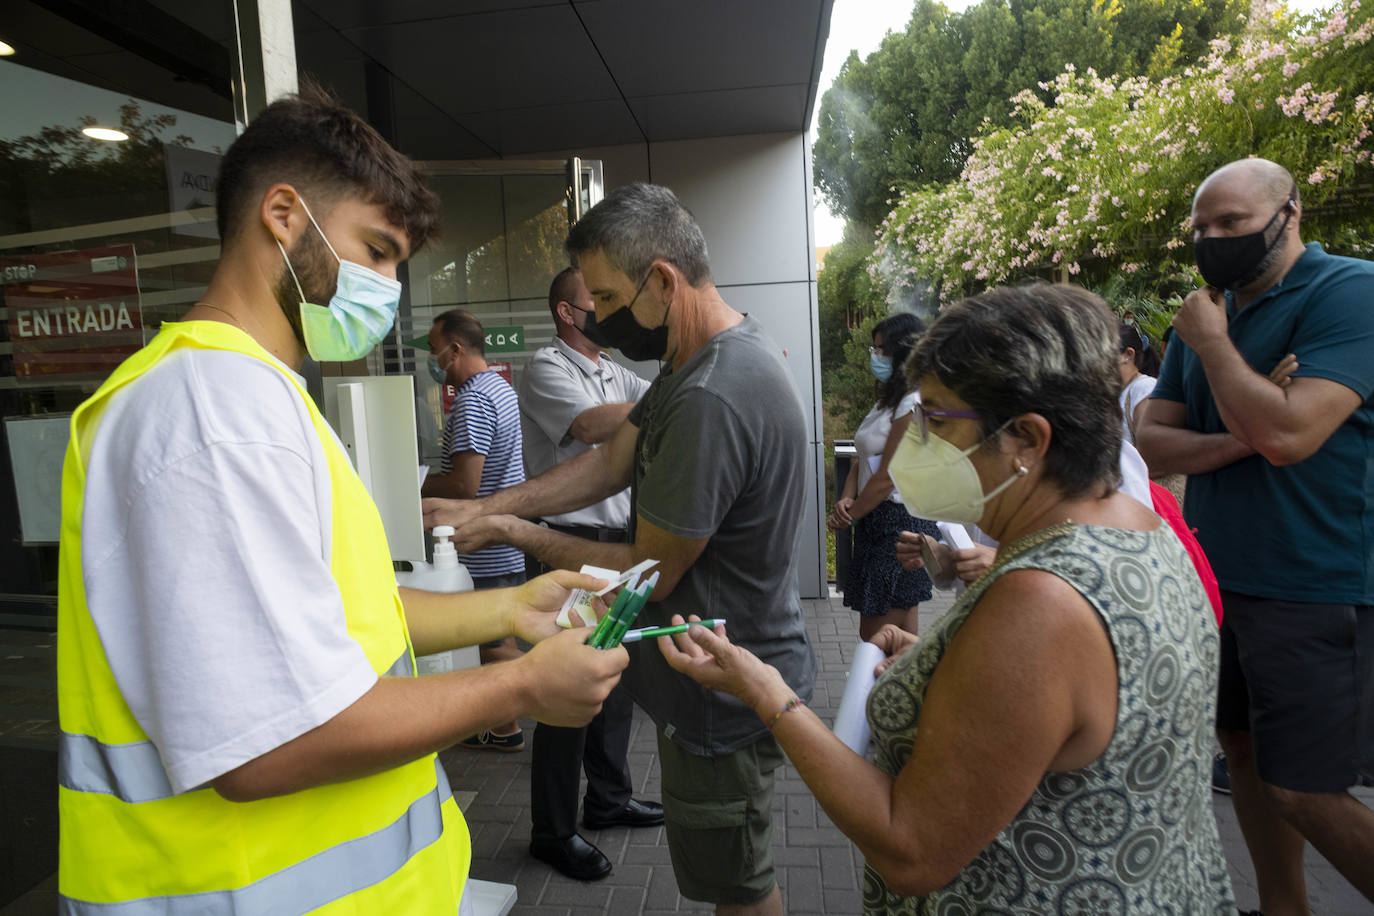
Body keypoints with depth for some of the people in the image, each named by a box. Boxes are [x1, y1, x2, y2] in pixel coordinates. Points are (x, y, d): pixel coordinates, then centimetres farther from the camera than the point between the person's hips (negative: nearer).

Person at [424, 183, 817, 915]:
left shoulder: (710, 401, -32)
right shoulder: (710, 360, 3)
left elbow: (647, 575, -23)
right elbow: (609, 464, 5)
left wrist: (514, 533, -11)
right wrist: (481, 508, -2)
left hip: (725, 695, -9)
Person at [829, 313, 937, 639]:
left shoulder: (915, 404, -16)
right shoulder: (888, 400, 15)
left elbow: (887, 478, -17)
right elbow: (862, 459, 12)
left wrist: (851, 515, -6)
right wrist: (847, 499, -5)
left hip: (902, 524, -9)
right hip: (877, 523, 10)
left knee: (876, 638, -5)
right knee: (902, 632, 16)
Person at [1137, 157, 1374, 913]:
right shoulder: (1209, 313, 10)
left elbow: (1287, 434, -25)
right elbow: (1152, 439, 3)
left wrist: (1212, 342, -14)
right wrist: (1241, 440, -15)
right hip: (1218, 579, 7)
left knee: (1301, 793, -2)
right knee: (1242, 751, 17)